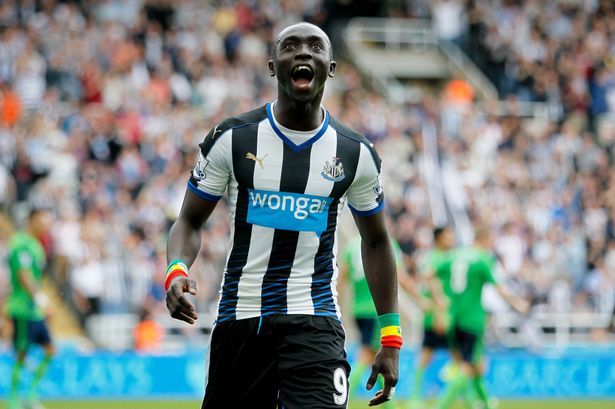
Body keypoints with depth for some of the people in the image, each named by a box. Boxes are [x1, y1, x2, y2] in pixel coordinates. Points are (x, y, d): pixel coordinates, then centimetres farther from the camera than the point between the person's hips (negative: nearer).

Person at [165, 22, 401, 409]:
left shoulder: (356, 153, 3)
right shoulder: (232, 138, -1)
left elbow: (376, 240, 15)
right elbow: (190, 222, 6)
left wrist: (391, 339, 11)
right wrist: (177, 271, -17)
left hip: (314, 322, -1)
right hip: (239, 317, 1)